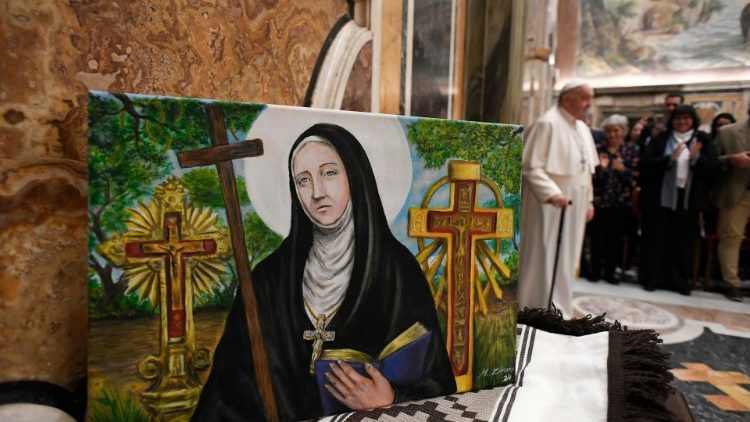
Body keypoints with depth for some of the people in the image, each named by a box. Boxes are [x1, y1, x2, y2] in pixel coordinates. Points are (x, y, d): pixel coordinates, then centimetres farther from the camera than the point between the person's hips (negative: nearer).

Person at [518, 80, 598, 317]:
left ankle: (557, 310, 24)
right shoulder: (548, 123, -12)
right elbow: (531, 166, -19)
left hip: (574, 206, 9)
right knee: (544, 259, -2)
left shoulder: (582, 128, 14)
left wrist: (588, 200, 16)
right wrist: (552, 193, -28)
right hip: (549, 205, -8)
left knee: (565, 261, 13)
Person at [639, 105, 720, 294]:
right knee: (656, 241, 4)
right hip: (660, 198, -1)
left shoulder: (703, 140, 6)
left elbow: (714, 168, -1)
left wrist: (696, 158, -17)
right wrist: (670, 159, -21)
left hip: (688, 200, 2)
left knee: (683, 243, 8)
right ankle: (652, 279, 14)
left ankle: (680, 282, 19)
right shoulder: (660, 139, 2)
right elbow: (645, 164, -9)